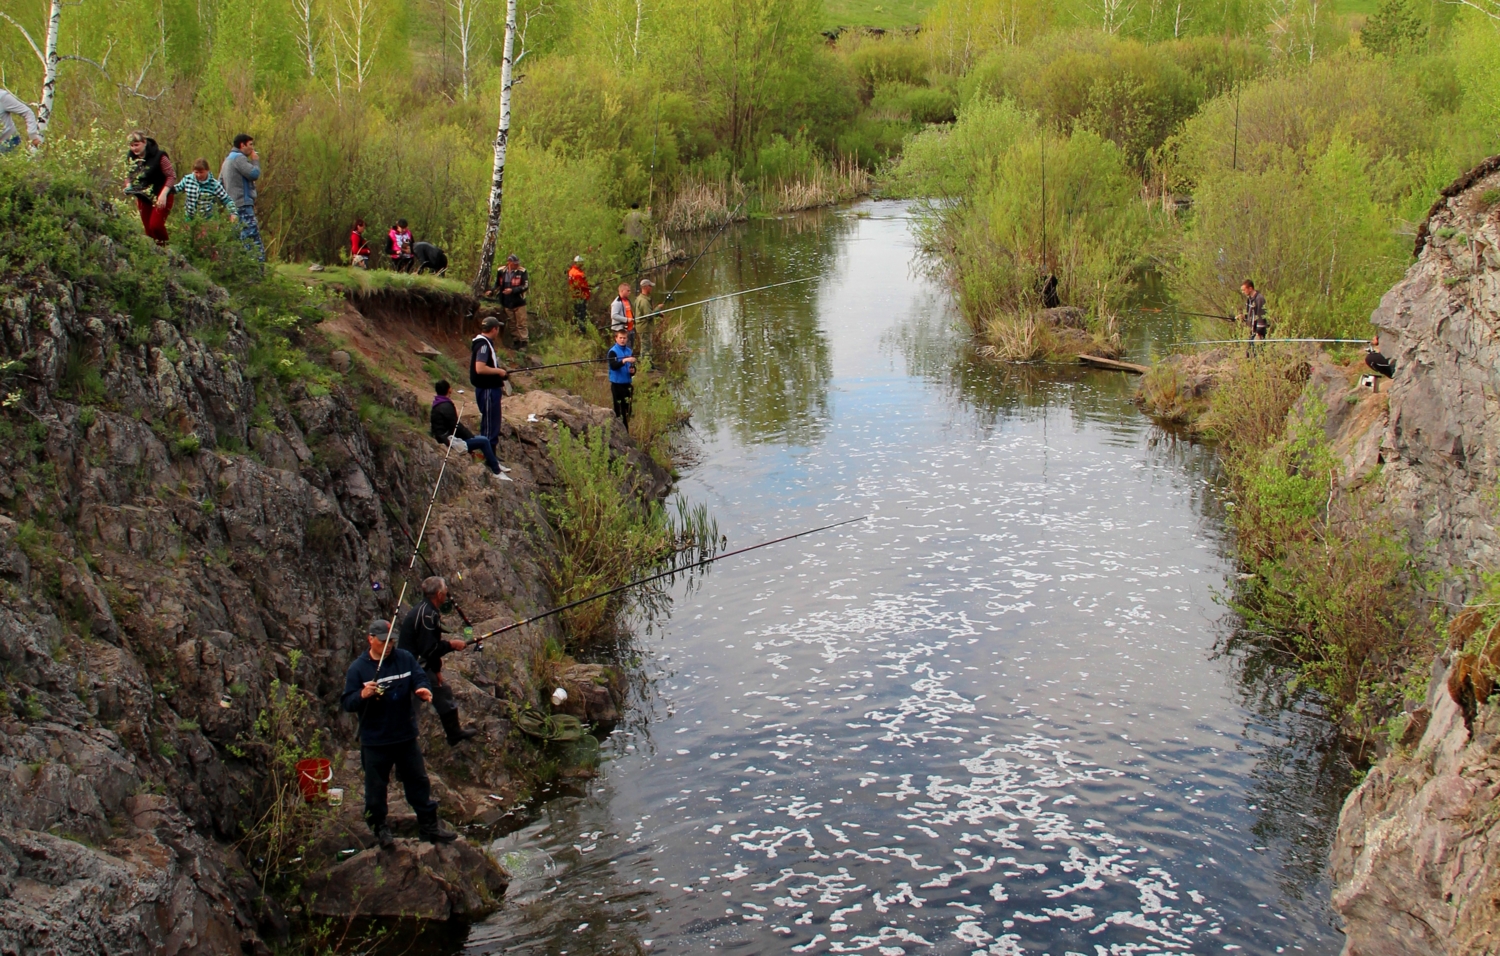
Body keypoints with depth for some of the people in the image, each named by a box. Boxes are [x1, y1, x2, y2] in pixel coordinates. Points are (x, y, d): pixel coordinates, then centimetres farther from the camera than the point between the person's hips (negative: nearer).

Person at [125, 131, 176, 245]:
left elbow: (172, 176, -16)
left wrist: (163, 194, -24)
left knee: (155, 225, -17)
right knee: (148, 228, 8)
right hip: (143, 199, 7)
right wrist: (129, 186, -3)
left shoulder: (159, 156, -17)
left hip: (160, 197, -7)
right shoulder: (132, 158, 3)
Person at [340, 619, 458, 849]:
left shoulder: (405, 659, 1)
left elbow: (421, 678, -5)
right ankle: (380, 829, 23)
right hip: (374, 741, -3)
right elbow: (347, 703, -8)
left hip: (406, 736, 3)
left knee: (418, 782, 12)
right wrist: (362, 695, -30)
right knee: (376, 788, 6)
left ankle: (430, 826, 23)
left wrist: (423, 689, -29)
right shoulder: (358, 668, -7)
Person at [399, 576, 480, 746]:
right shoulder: (427, 614, -24)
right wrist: (451, 645, -14)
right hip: (414, 667, -10)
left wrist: (436, 670, 11)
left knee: (443, 692, 20)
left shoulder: (429, 611, 8)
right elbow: (428, 649, -27)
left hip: (423, 666, 10)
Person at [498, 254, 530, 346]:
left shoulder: (521, 271, -10)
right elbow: (497, 284, 16)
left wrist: (512, 290, -22)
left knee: (521, 324, -1)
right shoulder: (501, 271, 1)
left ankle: (524, 342, 4)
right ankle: (516, 341, 20)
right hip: (507, 303, 4)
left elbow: (526, 286, -14)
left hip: (519, 302, -4)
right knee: (512, 324, 11)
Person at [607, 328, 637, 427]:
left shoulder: (629, 351, 7)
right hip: (617, 384, -5)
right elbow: (613, 366, -24)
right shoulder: (613, 351, -8)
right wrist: (624, 360, -38)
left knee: (627, 410, 10)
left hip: (627, 384, 5)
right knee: (618, 409, -3)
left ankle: (626, 432, 21)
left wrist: (633, 371, -6)